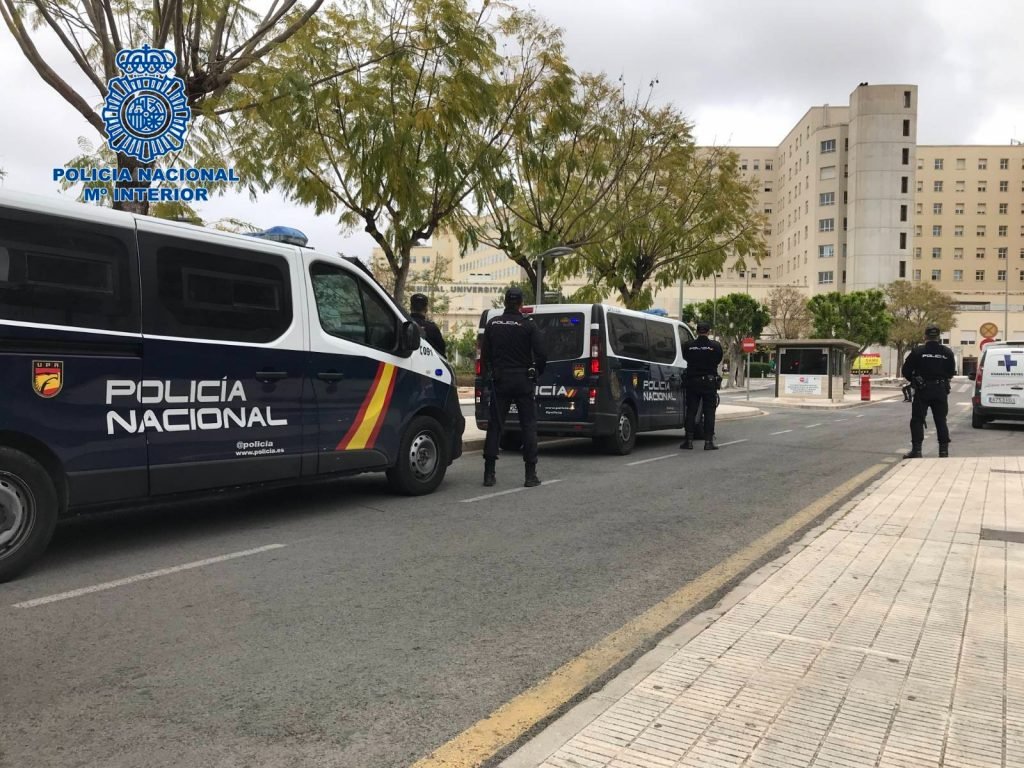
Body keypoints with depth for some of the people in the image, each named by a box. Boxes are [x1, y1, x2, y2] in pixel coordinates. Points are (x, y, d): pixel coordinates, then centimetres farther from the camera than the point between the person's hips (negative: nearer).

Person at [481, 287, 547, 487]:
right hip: (523, 381, -3)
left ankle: (489, 473, 6)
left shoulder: (493, 324, 4)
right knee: (528, 426, 4)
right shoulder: (528, 325, -6)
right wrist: (536, 373, 8)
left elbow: (484, 354, 6)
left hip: (500, 381, 3)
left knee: (495, 425, 7)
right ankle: (531, 474, 2)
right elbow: (541, 355, -9)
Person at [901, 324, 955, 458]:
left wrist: (914, 380, 13)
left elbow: (906, 371, -5)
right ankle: (944, 450, 12)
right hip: (941, 390, 3)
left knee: (917, 420, 2)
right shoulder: (947, 352, 2)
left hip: (922, 391, -3)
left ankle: (916, 450, -3)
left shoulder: (917, 351, -8)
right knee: (941, 421, 11)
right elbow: (951, 372, 8)